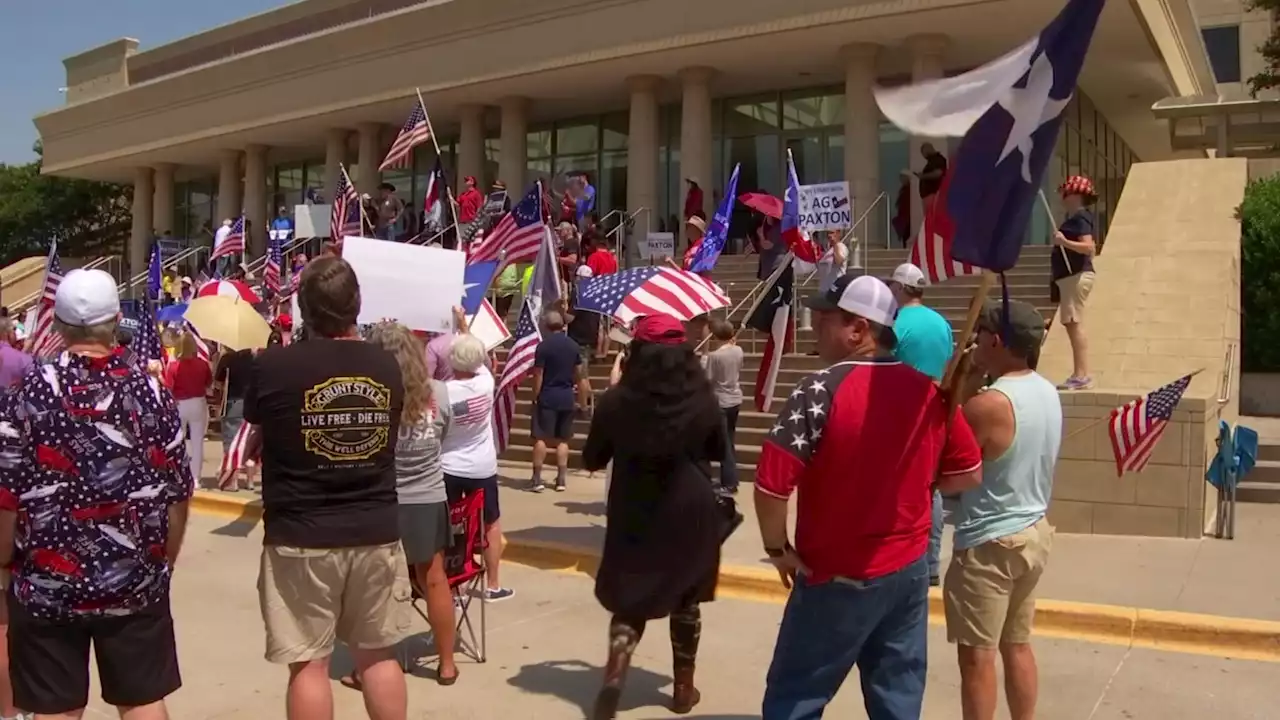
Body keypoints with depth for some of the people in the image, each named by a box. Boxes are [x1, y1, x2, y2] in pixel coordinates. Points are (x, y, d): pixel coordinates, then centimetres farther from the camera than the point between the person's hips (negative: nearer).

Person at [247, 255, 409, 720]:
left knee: (309, 663, 6)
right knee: (379, 654, 16)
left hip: (301, 537, -3)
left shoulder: (273, 365, -11)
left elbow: (256, 438, 5)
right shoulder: (386, 366, 1)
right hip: (377, 532, 4)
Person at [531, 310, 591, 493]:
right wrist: (581, 398, 20)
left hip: (547, 397, -5)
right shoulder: (574, 345, 6)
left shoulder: (543, 345, -10)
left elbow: (538, 376, -11)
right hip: (567, 397, 5)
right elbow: (579, 374, 11)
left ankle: (537, 479, 2)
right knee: (563, 440, 10)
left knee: (540, 438, 1)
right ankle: (561, 479, 11)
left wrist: (535, 397, -2)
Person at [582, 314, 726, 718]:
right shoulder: (703, 400, -9)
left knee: (630, 600, 12)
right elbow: (719, 452, 8)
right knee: (685, 601, 17)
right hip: (691, 514, 1)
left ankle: (614, 675, -10)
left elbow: (591, 461, 0)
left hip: (633, 517, 0)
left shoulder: (617, 400, -11)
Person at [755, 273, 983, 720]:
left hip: (839, 577, -5)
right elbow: (968, 474, 7)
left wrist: (778, 549, -9)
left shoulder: (823, 389, -19)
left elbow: (771, 482, -24)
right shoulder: (930, 392, -1)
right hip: (909, 569, 6)